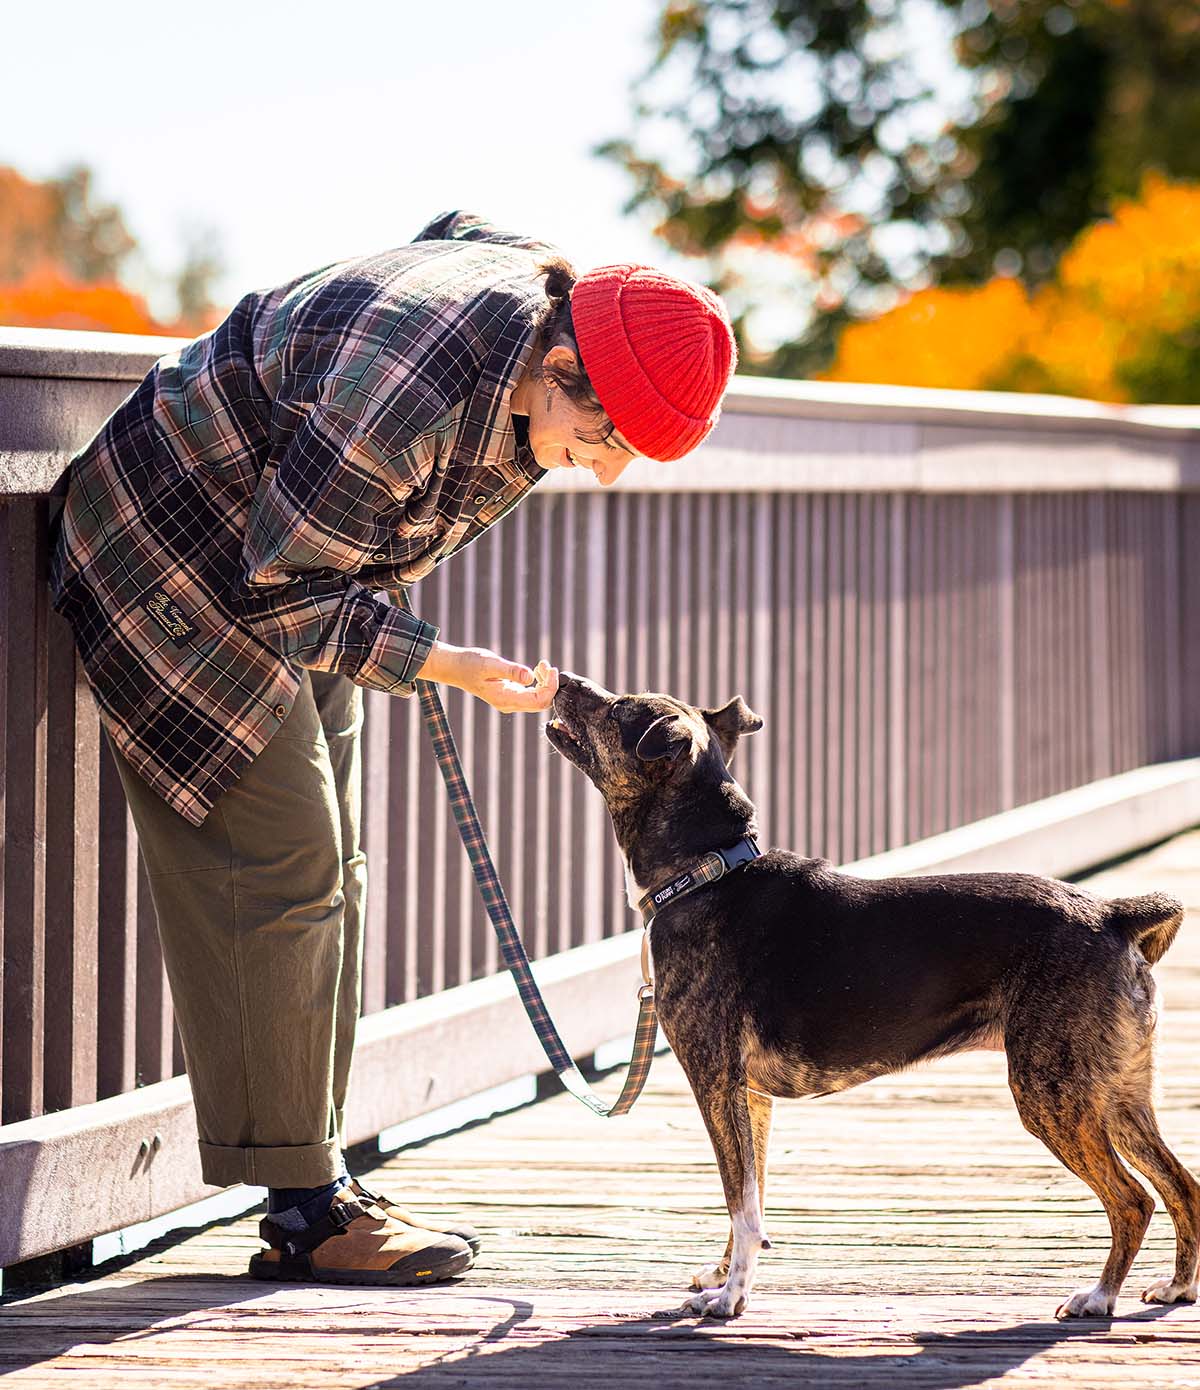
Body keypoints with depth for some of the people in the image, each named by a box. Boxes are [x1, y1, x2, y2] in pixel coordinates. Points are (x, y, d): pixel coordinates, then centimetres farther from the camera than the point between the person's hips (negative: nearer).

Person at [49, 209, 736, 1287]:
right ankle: (303, 1212, -10)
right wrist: (454, 668, -27)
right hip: (182, 567, -9)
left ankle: (320, 1184, 13)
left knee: (329, 873, 8)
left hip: (295, 569, 10)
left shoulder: (545, 309, -11)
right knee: (279, 866, -12)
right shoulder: (405, 394, -38)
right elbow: (284, 588, -28)